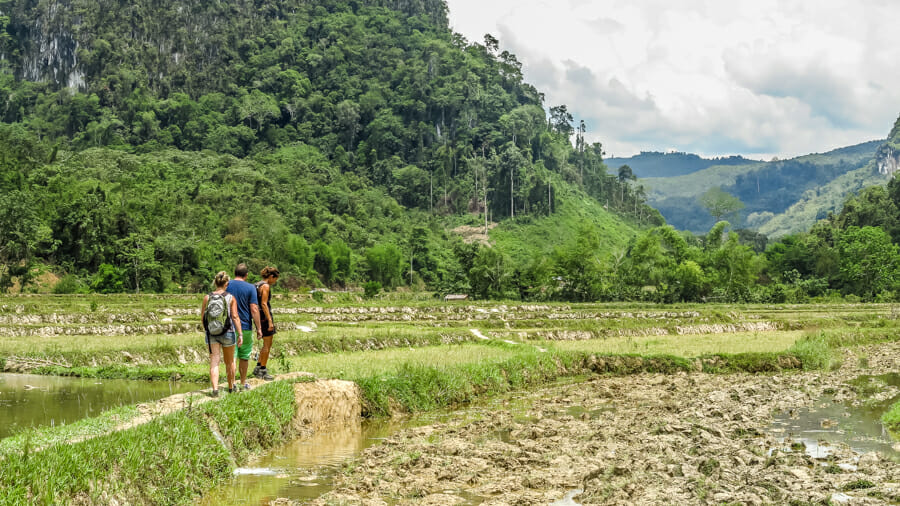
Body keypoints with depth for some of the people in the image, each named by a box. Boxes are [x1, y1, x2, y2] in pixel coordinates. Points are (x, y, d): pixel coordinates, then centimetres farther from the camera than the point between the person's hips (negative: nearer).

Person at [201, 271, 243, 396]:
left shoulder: (207, 297, -2)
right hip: (228, 332, 0)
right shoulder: (230, 298, -6)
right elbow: (235, 317, -10)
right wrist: (240, 334, -7)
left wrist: (205, 328, 22)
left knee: (214, 362, -2)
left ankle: (215, 388, -19)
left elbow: (202, 316, 4)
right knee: (229, 361, 17)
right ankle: (231, 387, 32)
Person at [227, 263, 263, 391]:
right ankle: (243, 382, 22)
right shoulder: (250, 288, -7)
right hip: (245, 327, -1)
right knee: (244, 356, 12)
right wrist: (259, 328, -6)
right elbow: (254, 309, -11)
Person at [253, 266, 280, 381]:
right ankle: (262, 370, 2)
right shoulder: (265, 286, -13)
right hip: (265, 316, -9)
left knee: (267, 344, 17)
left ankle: (258, 367, 19)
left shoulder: (258, 284, 14)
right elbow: (264, 304, -20)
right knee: (267, 345, -2)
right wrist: (270, 321, -21)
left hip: (259, 316, 9)